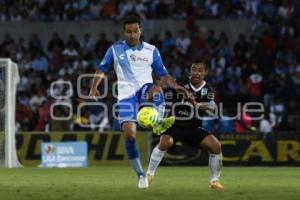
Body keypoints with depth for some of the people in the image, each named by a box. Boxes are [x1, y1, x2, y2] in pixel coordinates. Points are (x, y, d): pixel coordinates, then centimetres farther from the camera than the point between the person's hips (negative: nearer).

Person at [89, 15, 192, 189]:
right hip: (126, 95, 0)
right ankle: (141, 175, -6)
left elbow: (163, 74, 9)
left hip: (145, 89, 0)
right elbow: (102, 69, 13)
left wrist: (177, 87, -7)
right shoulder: (115, 49, 5)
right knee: (129, 133, -14)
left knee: (157, 88, -38)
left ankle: (160, 123, -54)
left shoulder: (151, 51, 6)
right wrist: (94, 87, -4)